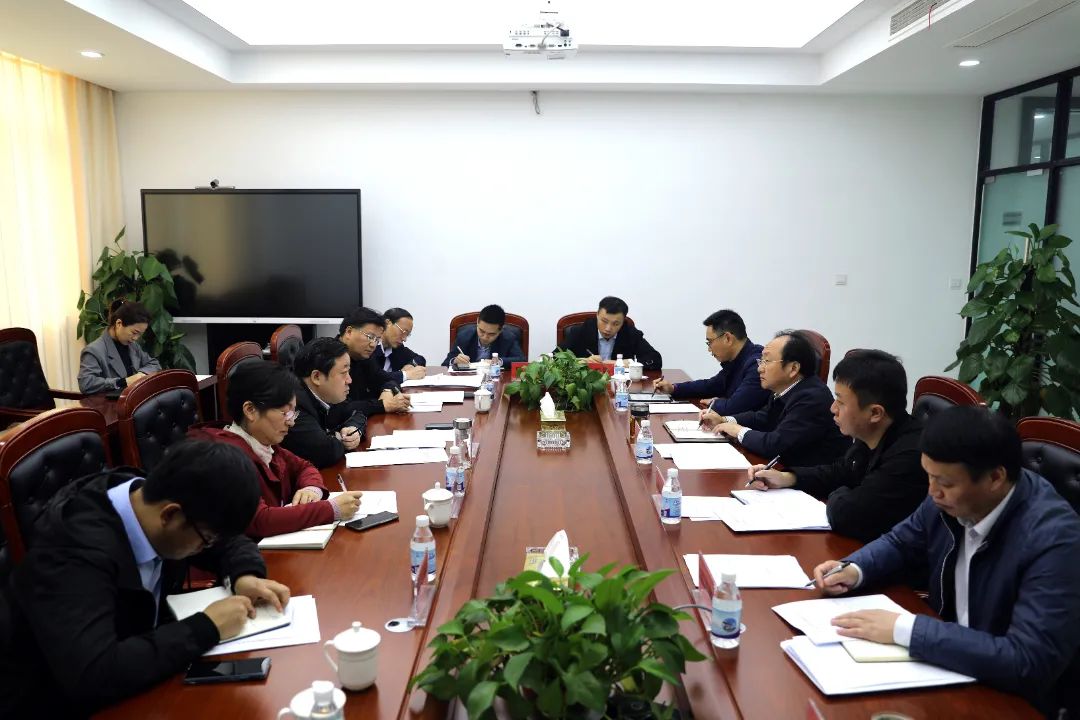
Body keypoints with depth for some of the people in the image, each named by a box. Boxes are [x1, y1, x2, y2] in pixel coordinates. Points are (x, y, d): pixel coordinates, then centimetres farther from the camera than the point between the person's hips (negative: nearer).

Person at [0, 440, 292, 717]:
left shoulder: (160, 501, -9)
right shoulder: (76, 549, -29)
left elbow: (230, 541, 8)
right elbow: (91, 677, -38)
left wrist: (246, 576, -13)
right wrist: (207, 628, -30)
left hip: (130, 683, 7)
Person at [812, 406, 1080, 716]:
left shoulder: (1054, 539, -28)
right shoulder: (951, 498, -8)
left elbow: (1029, 662, -33)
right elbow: (900, 542, 11)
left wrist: (903, 629, -32)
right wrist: (854, 569, -9)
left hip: (1011, 698, -6)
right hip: (946, 660, 6)